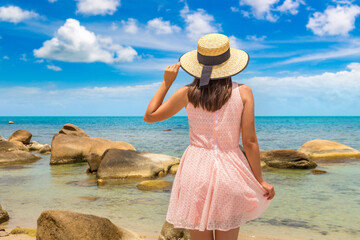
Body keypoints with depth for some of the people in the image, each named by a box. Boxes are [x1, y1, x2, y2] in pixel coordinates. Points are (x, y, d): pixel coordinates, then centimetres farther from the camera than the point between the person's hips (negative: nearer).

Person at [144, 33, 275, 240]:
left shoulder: (187, 94, -1)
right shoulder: (243, 92, -4)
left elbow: (149, 116, 9)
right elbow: (249, 141, -5)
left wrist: (166, 83, 14)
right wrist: (260, 181, 4)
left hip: (196, 168, 1)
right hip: (229, 169, 0)